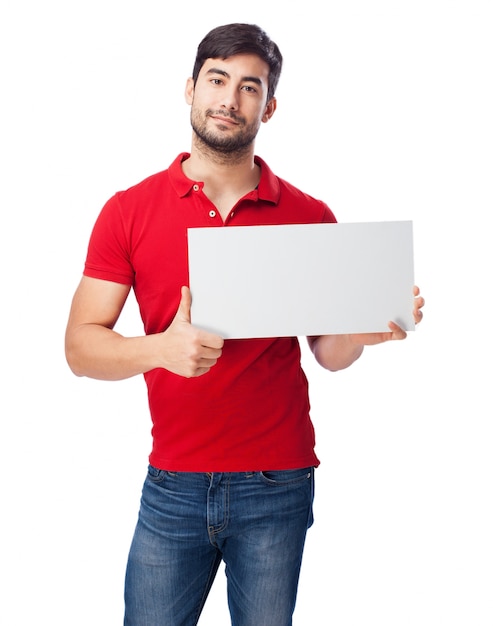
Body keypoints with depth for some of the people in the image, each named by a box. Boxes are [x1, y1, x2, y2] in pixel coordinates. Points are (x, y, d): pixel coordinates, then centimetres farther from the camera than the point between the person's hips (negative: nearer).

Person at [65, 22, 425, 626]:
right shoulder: (129, 210, -1)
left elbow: (327, 352, 7)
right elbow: (80, 348, -4)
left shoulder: (310, 217, 1)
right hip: (173, 485, 0)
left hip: (277, 485, 0)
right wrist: (162, 348, -23)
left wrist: (364, 330, -15)